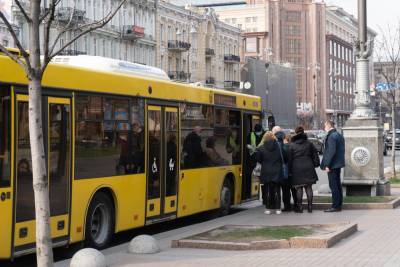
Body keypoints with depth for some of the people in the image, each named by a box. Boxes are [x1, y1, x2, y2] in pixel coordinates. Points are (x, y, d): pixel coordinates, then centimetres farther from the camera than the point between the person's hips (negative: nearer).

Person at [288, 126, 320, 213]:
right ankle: (310, 206, 5)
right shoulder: (309, 143, 6)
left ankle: (299, 206, 0)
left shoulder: (292, 145, 0)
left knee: (299, 188, 2)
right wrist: (316, 164, 17)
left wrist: (290, 169, 7)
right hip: (308, 168, 2)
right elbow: (315, 155, 9)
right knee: (309, 187, 5)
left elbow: (289, 159, 1)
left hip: (297, 169, -2)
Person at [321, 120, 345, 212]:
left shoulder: (331, 136, -16)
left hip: (333, 165, -10)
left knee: (333, 185, -6)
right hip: (338, 164, 10)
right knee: (337, 184, 14)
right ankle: (339, 204, 20)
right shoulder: (339, 135, 14)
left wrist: (327, 165, -19)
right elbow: (342, 150, 17)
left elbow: (331, 151, -22)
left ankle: (335, 206, -4)